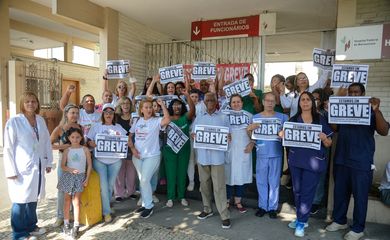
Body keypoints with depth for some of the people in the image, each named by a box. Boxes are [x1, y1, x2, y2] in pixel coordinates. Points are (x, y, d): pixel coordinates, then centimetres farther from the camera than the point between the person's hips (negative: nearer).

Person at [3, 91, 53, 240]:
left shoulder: (41, 120, 7)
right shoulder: (14, 122, -8)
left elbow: (47, 141, 10)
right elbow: (8, 148, -9)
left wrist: (48, 162, 9)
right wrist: (11, 171, -12)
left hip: (38, 166, 5)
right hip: (22, 168, -5)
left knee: (33, 197, 15)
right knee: (21, 200, 4)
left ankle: (31, 226, 32)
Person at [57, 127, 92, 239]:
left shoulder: (85, 149, -2)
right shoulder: (67, 150, 2)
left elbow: (89, 165, 0)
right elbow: (63, 166, 1)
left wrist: (87, 178, -5)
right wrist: (70, 169, -20)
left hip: (80, 177, -2)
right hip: (68, 176, 2)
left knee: (76, 201, -3)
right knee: (67, 200, 10)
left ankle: (76, 226, 3)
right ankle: (66, 223, 23)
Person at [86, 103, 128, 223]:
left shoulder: (118, 127, 11)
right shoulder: (96, 126, 5)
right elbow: (89, 141, 2)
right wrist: (91, 143, -19)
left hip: (115, 160, 2)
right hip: (99, 160, -2)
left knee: (110, 185, 9)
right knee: (104, 185, -8)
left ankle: (105, 206, 30)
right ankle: (107, 212, 4)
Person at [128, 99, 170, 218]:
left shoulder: (156, 121, -8)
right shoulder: (137, 121, 7)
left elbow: (167, 120, -29)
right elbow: (129, 136, 12)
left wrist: (162, 105, -27)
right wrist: (132, 148, -1)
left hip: (152, 156, -5)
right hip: (137, 156, 5)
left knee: (145, 180, -9)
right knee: (141, 181, 14)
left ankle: (149, 206, 9)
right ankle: (145, 203, 30)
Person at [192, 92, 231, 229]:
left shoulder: (223, 117, 2)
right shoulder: (199, 118, 10)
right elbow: (192, 133, 11)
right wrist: (195, 136, -11)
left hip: (217, 156, -3)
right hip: (202, 156, 4)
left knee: (219, 186, -3)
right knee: (204, 184, 14)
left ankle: (225, 215, 6)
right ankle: (207, 209, 30)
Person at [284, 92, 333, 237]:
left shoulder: (320, 120, 1)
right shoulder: (293, 119, 6)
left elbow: (329, 144, 3)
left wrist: (324, 138, -18)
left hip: (313, 161, -3)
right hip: (295, 160, 3)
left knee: (307, 191, 1)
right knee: (297, 190, 11)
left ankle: (301, 222, 13)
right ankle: (301, 218, 28)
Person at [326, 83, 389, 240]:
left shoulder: (370, 111, -3)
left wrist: (376, 110, -28)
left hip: (361, 162, -4)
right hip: (341, 159, 4)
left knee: (360, 195, 6)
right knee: (340, 192, 13)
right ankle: (339, 221, 30)